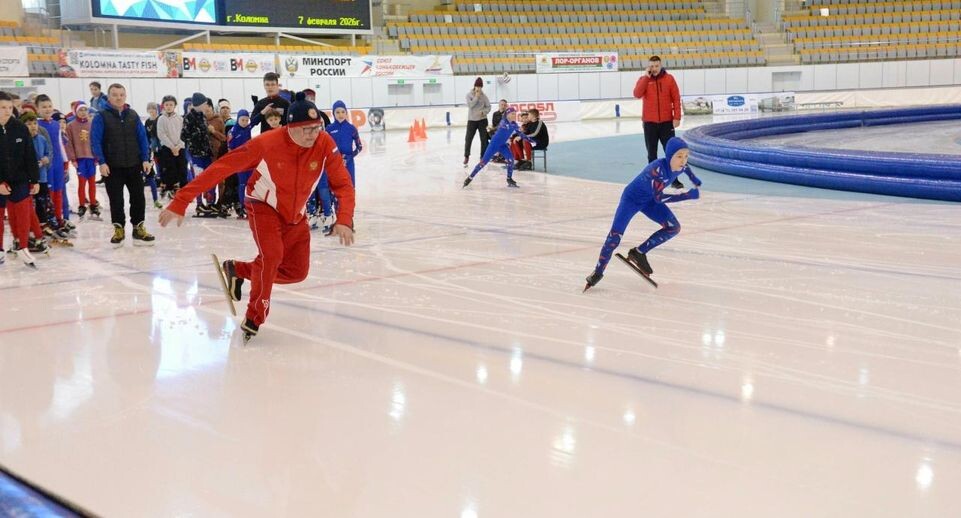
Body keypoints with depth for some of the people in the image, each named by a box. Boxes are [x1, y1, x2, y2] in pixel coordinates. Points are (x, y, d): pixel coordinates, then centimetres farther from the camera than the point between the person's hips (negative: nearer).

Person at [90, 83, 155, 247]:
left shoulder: (133, 115, 6)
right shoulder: (101, 117, -4)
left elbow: (142, 138, 7)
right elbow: (95, 141, -8)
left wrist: (145, 159, -1)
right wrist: (102, 162, -16)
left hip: (134, 165, 3)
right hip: (112, 167, -3)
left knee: (138, 197, 4)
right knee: (116, 200, 5)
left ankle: (138, 228, 15)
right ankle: (119, 229, 17)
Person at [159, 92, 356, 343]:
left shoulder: (325, 144, -23)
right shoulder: (266, 144, -32)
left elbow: (343, 183, -15)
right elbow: (220, 169, -30)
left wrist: (344, 219, -32)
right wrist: (180, 202, -32)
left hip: (295, 213, 5)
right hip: (263, 206, -5)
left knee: (296, 271, 5)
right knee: (272, 255, -26)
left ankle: (237, 269, 27)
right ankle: (253, 319, -5)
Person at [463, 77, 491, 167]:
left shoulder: (484, 96, 0)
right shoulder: (469, 94, -3)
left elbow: (488, 107, 1)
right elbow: (470, 105, -16)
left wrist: (483, 112, -17)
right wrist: (477, 97, -17)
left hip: (482, 120, 1)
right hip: (472, 119, -1)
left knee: (484, 139, 2)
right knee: (468, 139, -1)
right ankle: (466, 156, 15)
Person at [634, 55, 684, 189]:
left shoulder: (669, 79, 0)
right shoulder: (644, 79, 3)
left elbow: (676, 99, 0)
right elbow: (637, 95, -15)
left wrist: (677, 117, -7)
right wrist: (646, 77, -15)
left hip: (667, 122, -1)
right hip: (650, 122, 1)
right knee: (652, 153, 7)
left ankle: (674, 180, 7)